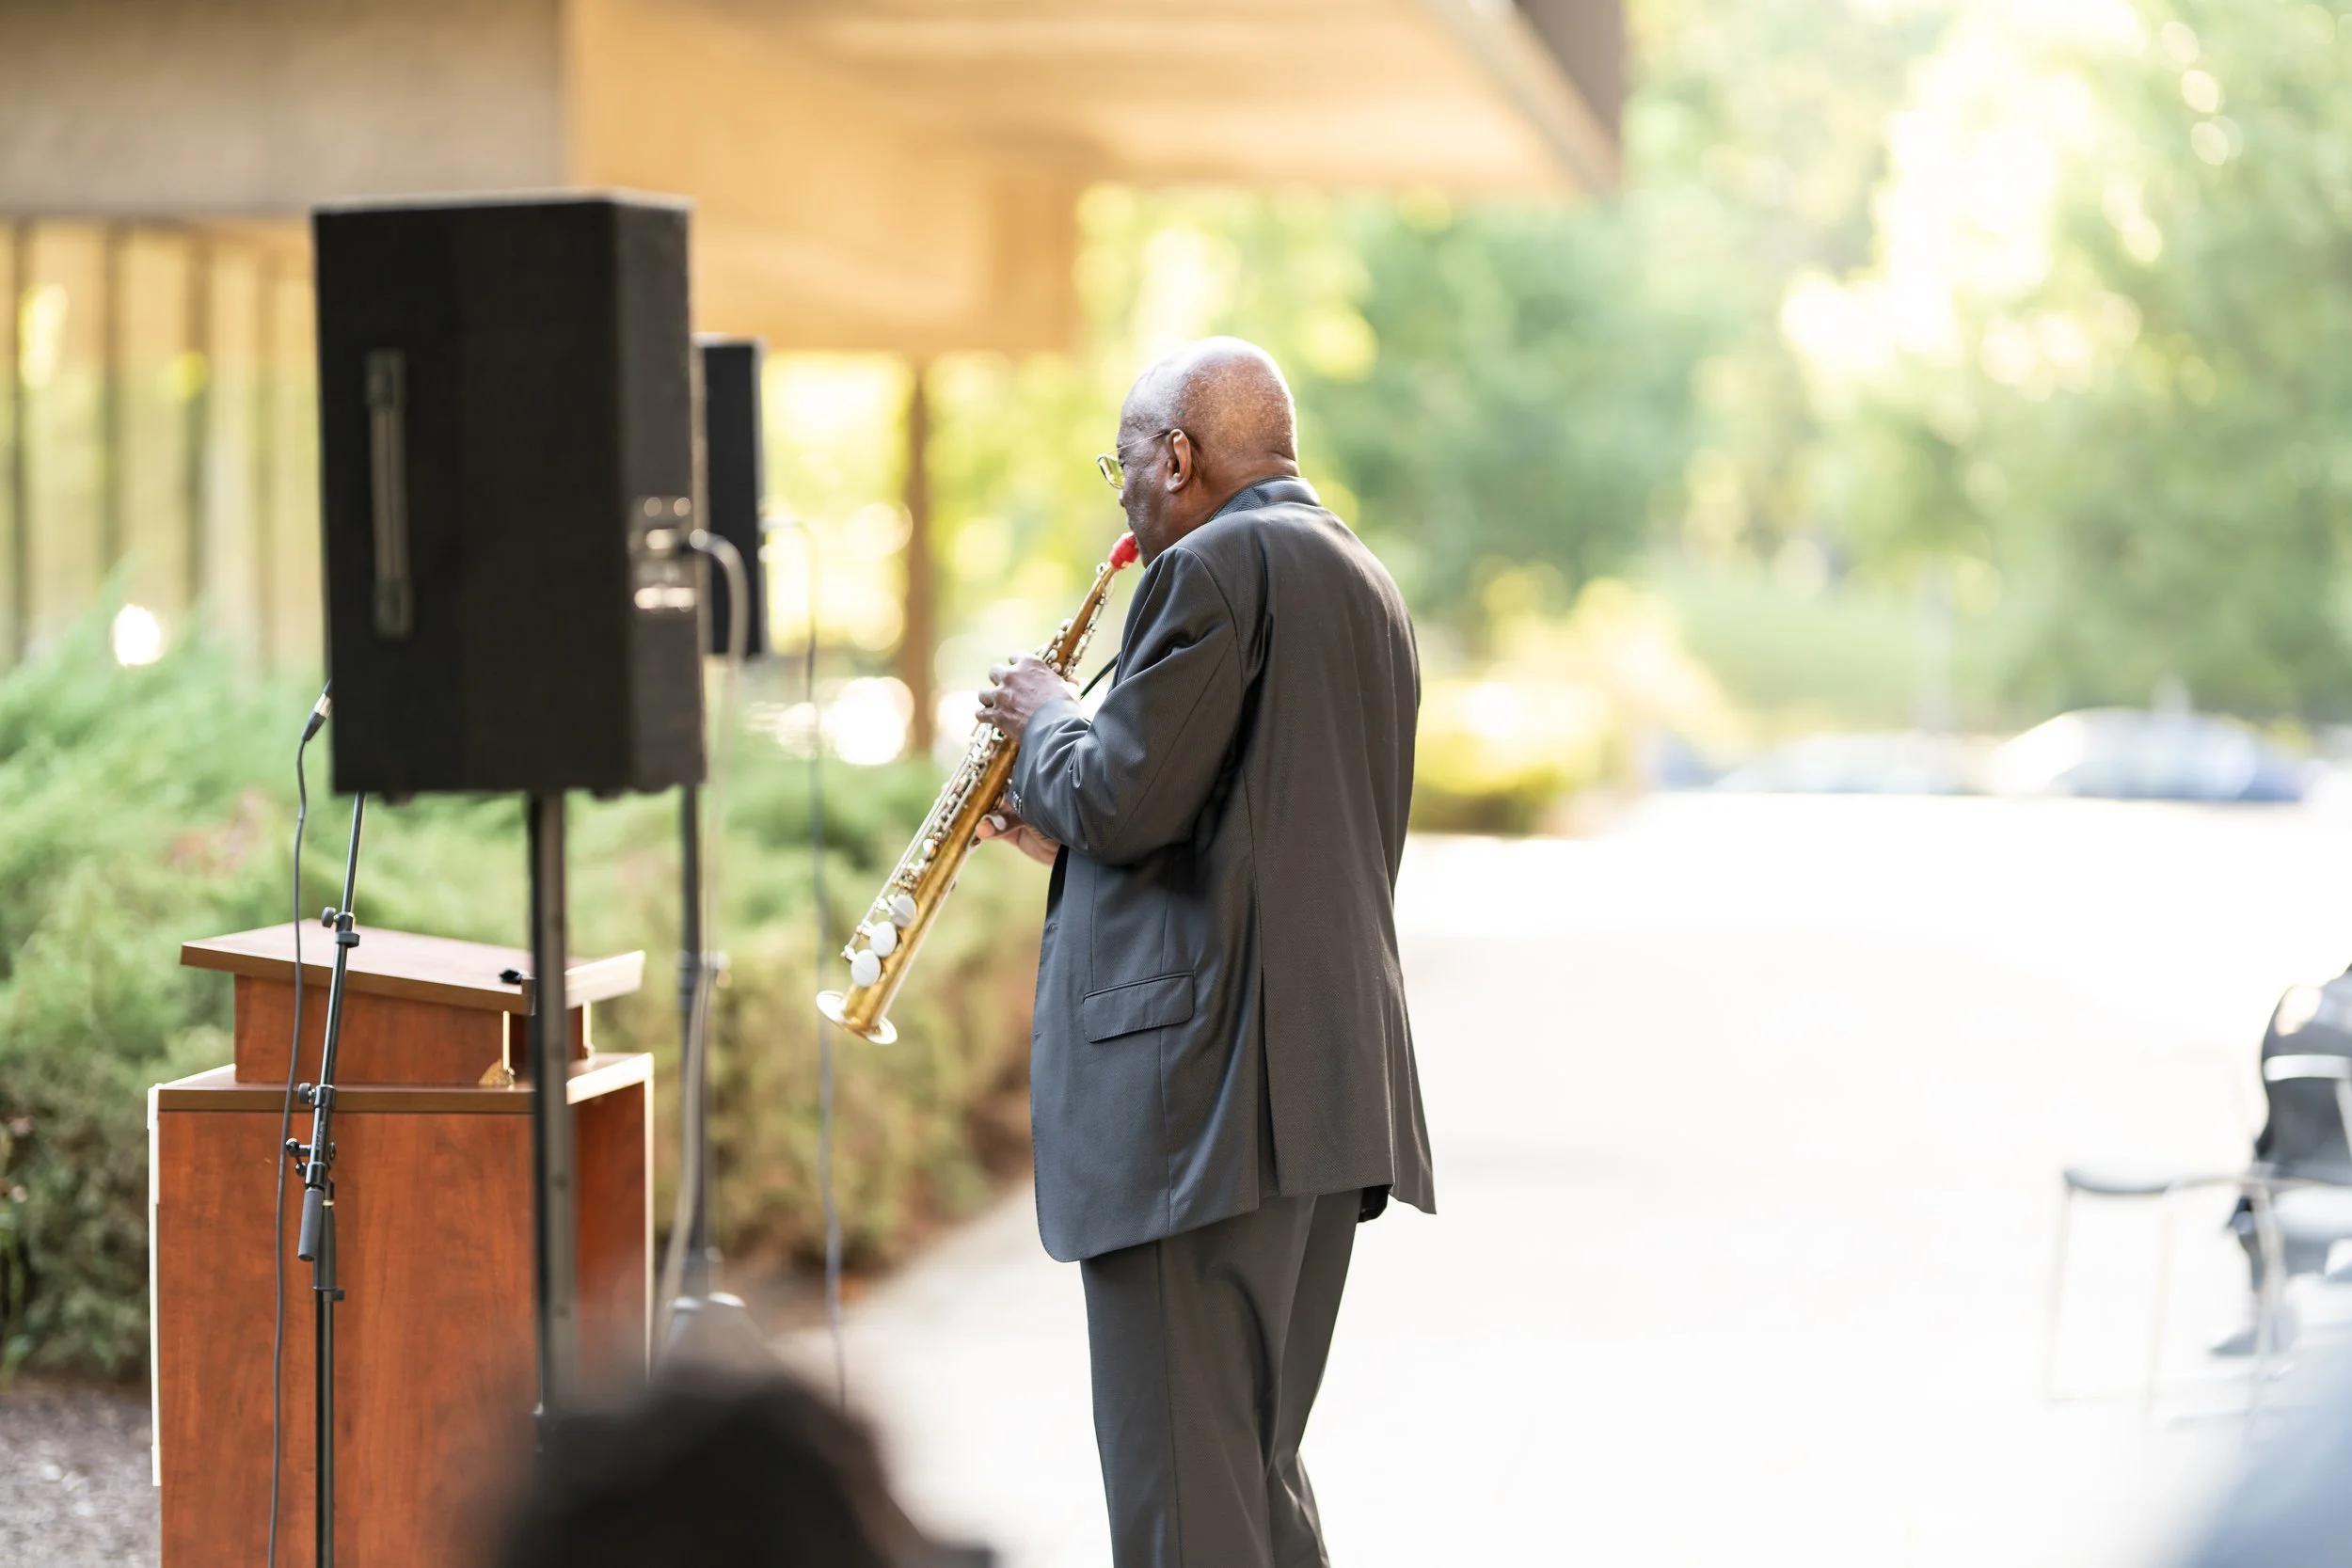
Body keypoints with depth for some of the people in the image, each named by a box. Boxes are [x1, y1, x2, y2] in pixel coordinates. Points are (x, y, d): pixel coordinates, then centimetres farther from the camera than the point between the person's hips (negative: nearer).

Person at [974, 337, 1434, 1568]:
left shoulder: (1216, 566, -11)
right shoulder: (1363, 582, 20)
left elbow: (1121, 799, -16)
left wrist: (1046, 720, 4)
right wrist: (1077, 834, 20)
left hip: (1206, 1087, -10)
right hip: (1336, 1089, 10)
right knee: (1257, 1462, 17)